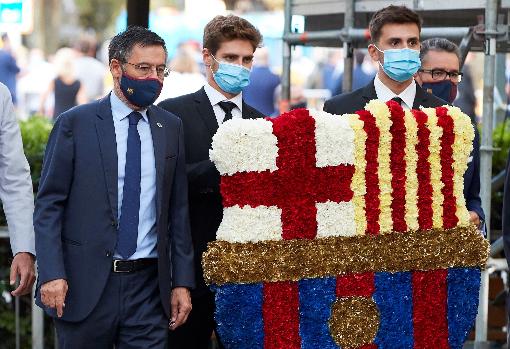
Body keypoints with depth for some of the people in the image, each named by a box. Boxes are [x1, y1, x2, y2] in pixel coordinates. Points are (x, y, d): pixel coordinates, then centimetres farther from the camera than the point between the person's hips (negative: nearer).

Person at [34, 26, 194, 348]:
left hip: (149, 285, 3)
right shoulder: (76, 123, -2)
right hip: (84, 285, -2)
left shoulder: (172, 128, 9)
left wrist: (182, 282, 6)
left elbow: (178, 210, 11)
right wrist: (51, 274, -13)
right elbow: (48, 204, -3)